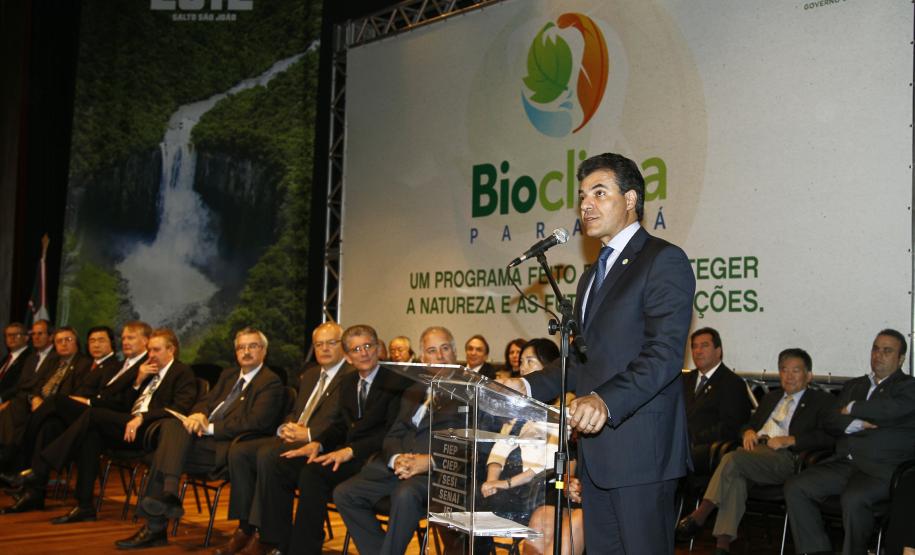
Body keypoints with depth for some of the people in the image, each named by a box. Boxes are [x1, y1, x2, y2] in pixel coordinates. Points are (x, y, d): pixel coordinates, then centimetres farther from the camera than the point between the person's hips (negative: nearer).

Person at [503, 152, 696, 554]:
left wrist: (606, 401, -31)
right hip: (595, 448, 9)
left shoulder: (664, 260, -7)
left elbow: (664, 354, -19)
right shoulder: (592, 275, 22)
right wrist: (530, 385, 9)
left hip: (641, 448, -9)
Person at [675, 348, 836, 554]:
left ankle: (700, 515, -26)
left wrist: (789, 440, -12)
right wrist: (749, 432, 7)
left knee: (733, 459, -31)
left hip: (785, 457, -5)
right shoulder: (771, 397, 33)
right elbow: (750, 424, 32)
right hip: (754, 449, 5)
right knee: (736, 475, -31)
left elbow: (828, 437, -1)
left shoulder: (822, 401, 14)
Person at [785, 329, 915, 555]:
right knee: (795, 487, -15)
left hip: (881, 469, -6)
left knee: (853, 499, -35)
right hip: (844, 462, 6)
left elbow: (890, 409, -15)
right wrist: (854, 424, -6)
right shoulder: (853, 385, 25)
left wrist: (851, 409, 0)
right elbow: (830, 422, 15)